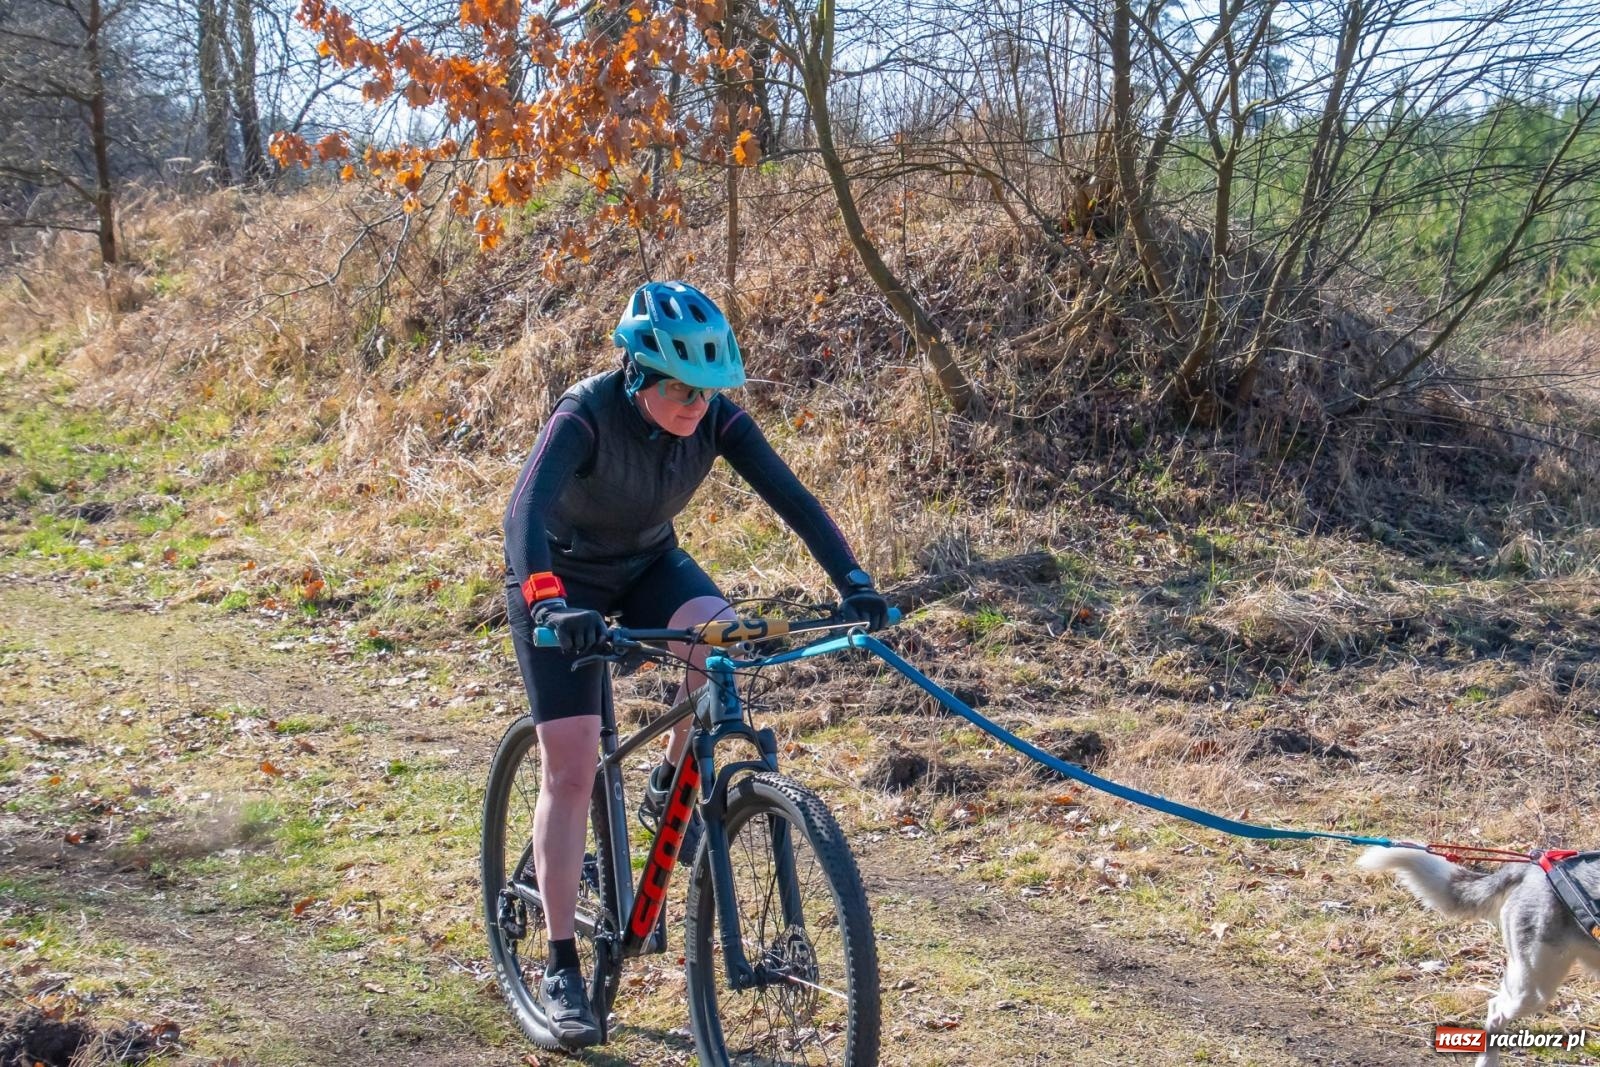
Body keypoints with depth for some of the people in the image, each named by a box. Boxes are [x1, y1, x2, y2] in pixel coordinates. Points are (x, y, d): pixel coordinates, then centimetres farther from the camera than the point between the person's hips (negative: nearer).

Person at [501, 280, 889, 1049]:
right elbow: (526, 507, -46)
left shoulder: (717, 418, -20)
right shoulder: (587, 414, -32)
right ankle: (561, 967, 2)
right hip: (563, 578, -3)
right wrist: (549, 604, -62)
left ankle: (671, 787, -3)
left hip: (648, 564, 4)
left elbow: (788, 495, -24)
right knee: (570, 771, -9)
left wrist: (853, 581, -37)